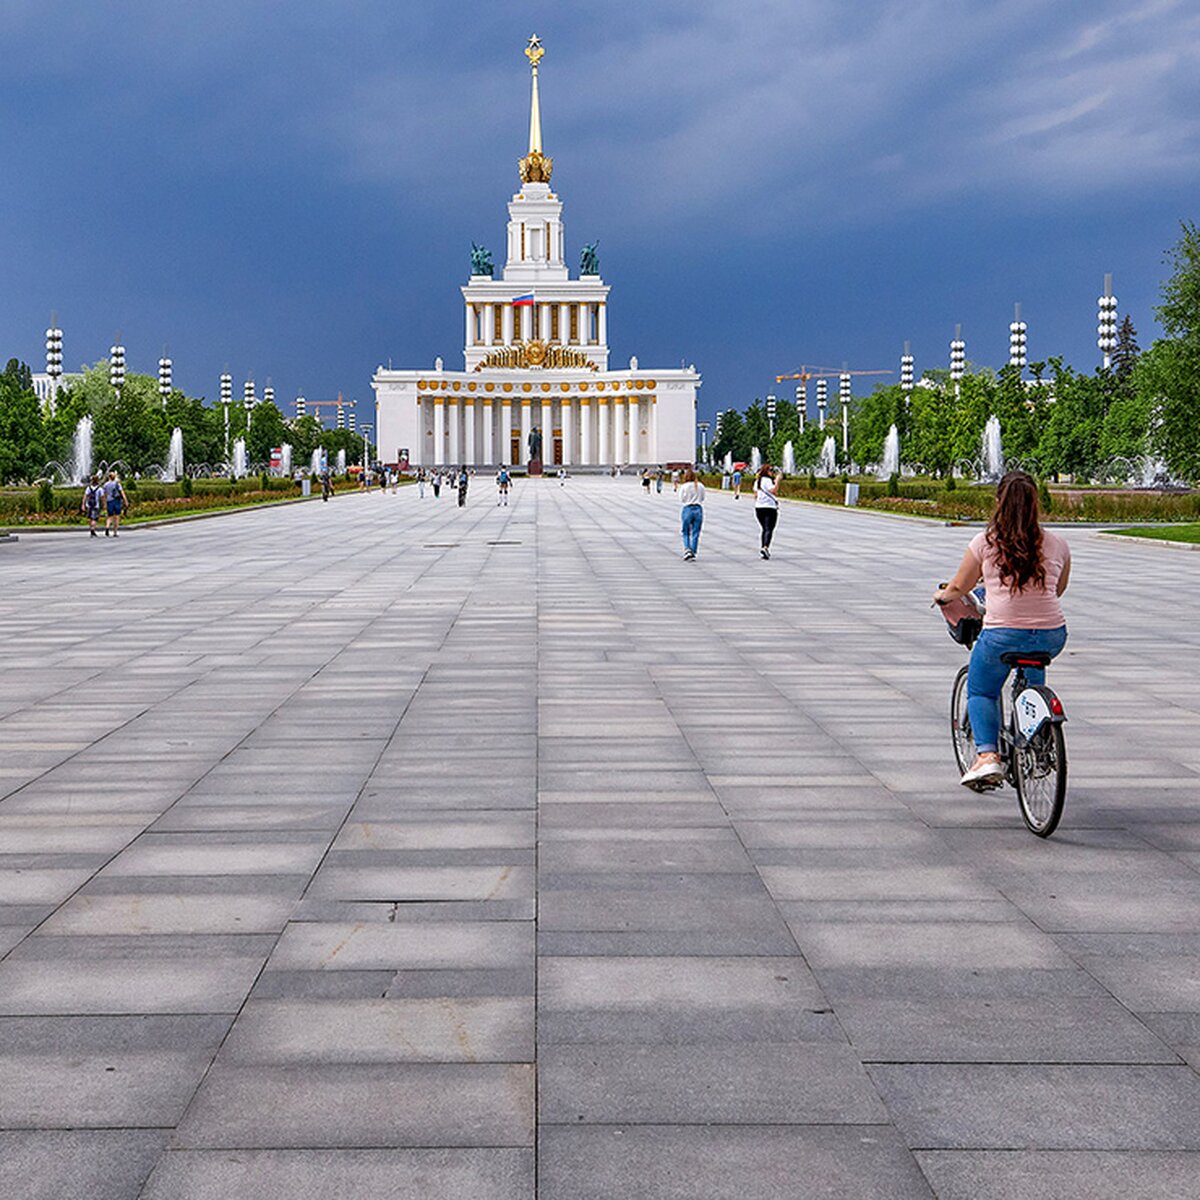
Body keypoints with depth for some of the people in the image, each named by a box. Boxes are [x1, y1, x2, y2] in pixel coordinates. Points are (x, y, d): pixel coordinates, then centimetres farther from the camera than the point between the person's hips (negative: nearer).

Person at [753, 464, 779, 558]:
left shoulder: (757, 481, 14)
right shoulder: (768, 480, -11)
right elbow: (774, 491, -22)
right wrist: (777, 481, -18)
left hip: (759, 508, 8)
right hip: (769, 507, -8)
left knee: (764, 529, 18)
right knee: (769, 529, -12)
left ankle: (762, 547, 17)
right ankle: (765, 547, -28)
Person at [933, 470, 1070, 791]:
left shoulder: (985, 543, -1)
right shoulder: (1057, 545, 6)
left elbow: (960, 588, 10)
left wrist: (941, 596, 33)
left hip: (1003, 634, -3)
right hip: (1052, 636, 3)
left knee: (980, 691, 19)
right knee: (1034, 675, 36)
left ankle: (987, 755, -2)